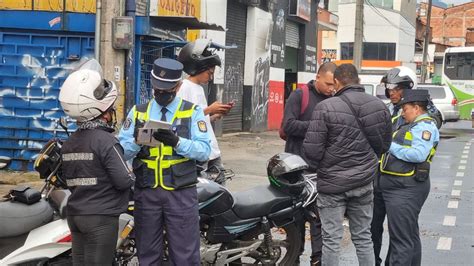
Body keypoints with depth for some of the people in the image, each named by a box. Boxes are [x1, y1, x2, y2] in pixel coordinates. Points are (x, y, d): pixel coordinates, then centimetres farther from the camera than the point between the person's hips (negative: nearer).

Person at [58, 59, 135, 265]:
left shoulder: (69, 143, 9)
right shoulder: (106, 141, -16)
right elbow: (124, 181, -17)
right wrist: (132, 176, 4)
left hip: (75, 214, 8)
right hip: (101, 218, -8)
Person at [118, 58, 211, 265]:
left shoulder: (192, 112, 4)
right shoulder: (137, 112, 10)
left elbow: (204, 151, -8)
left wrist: (177, 142, -23)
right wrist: (136, 141, -18)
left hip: (181, 193, -2)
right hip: (146, 192, 3)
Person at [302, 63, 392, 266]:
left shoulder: (325, 108, -16)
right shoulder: (378, 105, 1)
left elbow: (312, 149, -15)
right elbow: (384, 144, 10)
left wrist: (316, 168, 5)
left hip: (333, 183, -5)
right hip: (364, 181, 5)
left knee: (332, 239, 4)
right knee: (363, 236, 16)